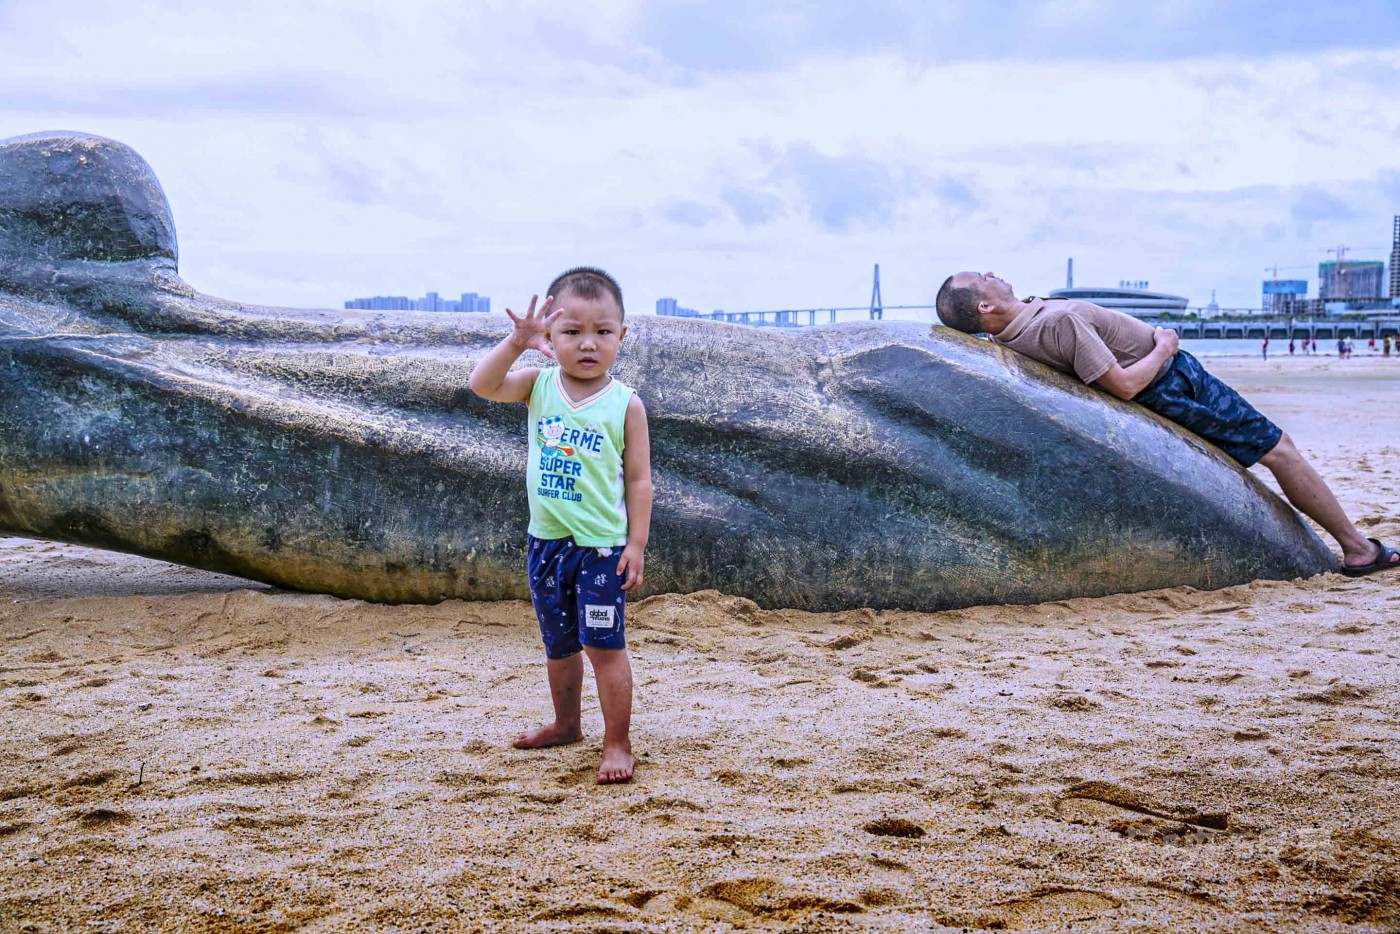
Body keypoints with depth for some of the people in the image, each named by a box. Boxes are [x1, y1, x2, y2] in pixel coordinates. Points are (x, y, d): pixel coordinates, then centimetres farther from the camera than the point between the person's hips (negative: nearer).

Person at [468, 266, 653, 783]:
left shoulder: (625, 404, -8)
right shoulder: (539, 386, 0)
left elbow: (638, 479, -6)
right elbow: (482, 384, -13)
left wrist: (636, 544, -10)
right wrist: (517, 342, -25)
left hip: (601, 546, -4)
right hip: (546, 542, 4)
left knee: (604, 645, -4)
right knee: (558, 644, 19)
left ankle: (617, 743, 5)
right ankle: (567, 724, 38)